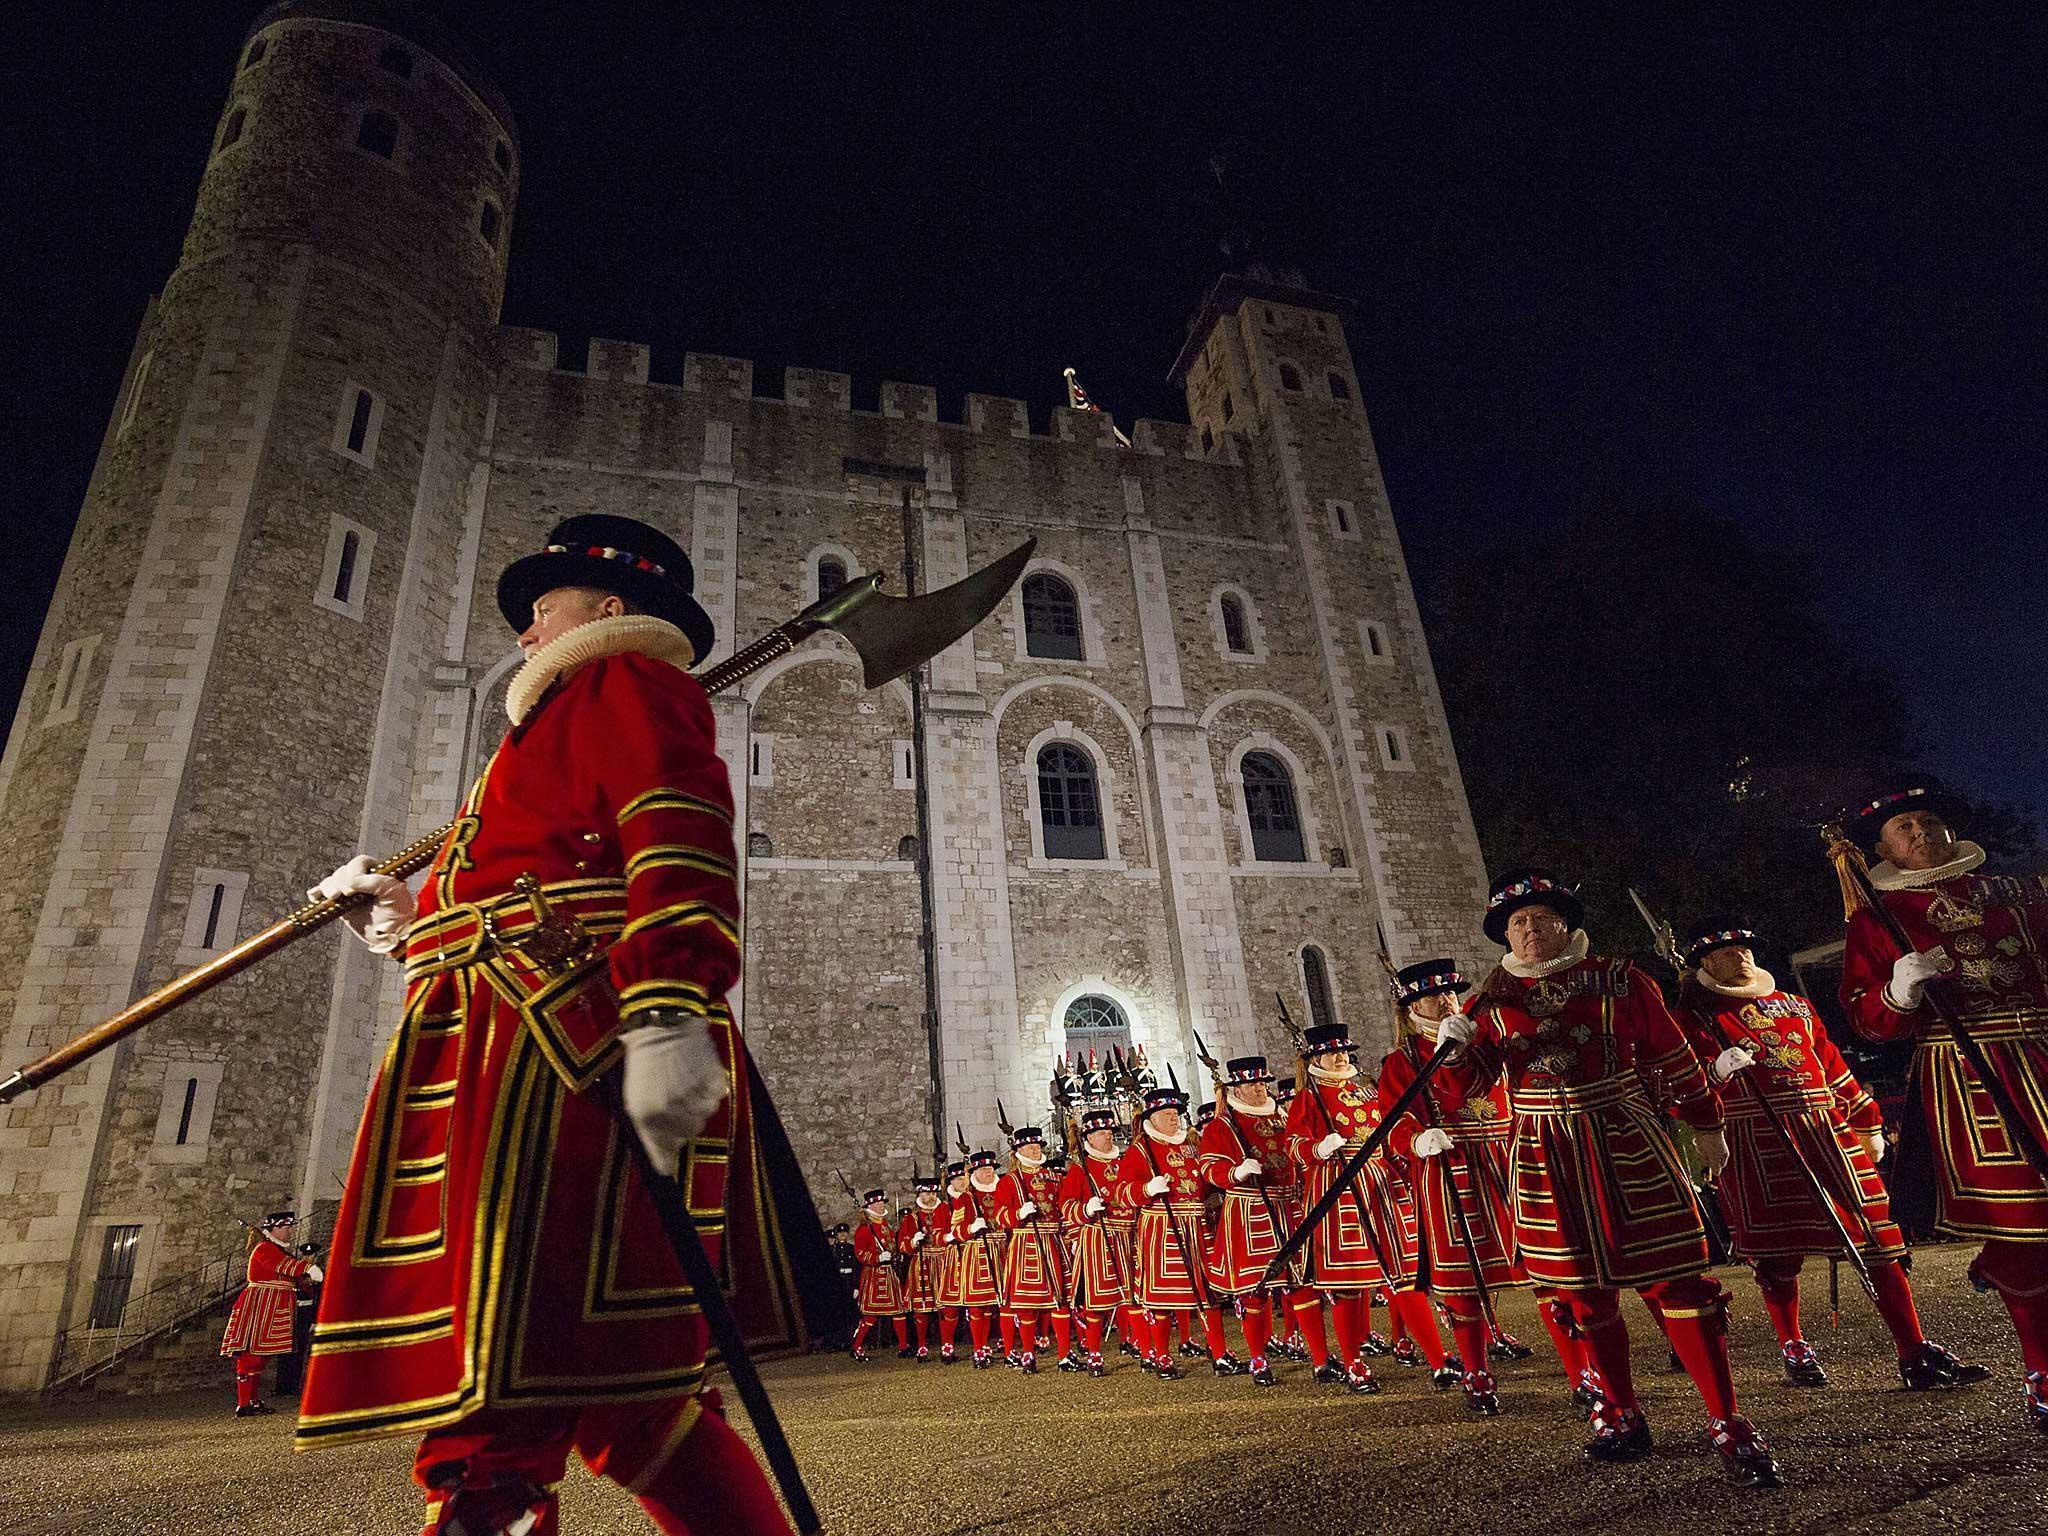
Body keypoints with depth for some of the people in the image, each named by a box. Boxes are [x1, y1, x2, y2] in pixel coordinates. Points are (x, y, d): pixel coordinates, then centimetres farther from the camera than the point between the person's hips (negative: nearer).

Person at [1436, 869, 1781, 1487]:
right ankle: (1621, 1417, 28)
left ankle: (1727, 1423, 10)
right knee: (1585, 1290, 12)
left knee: (1676, 1278, -3)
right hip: (1545, 1157, 2)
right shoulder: (1495, 999, 3)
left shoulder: (1617, 978, -1)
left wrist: (1706, 1125, 13)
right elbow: (1473, 1081, 1)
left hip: (1628, 1144, -2)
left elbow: (1671, 1053, 8)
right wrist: (1455, 1049, -20)